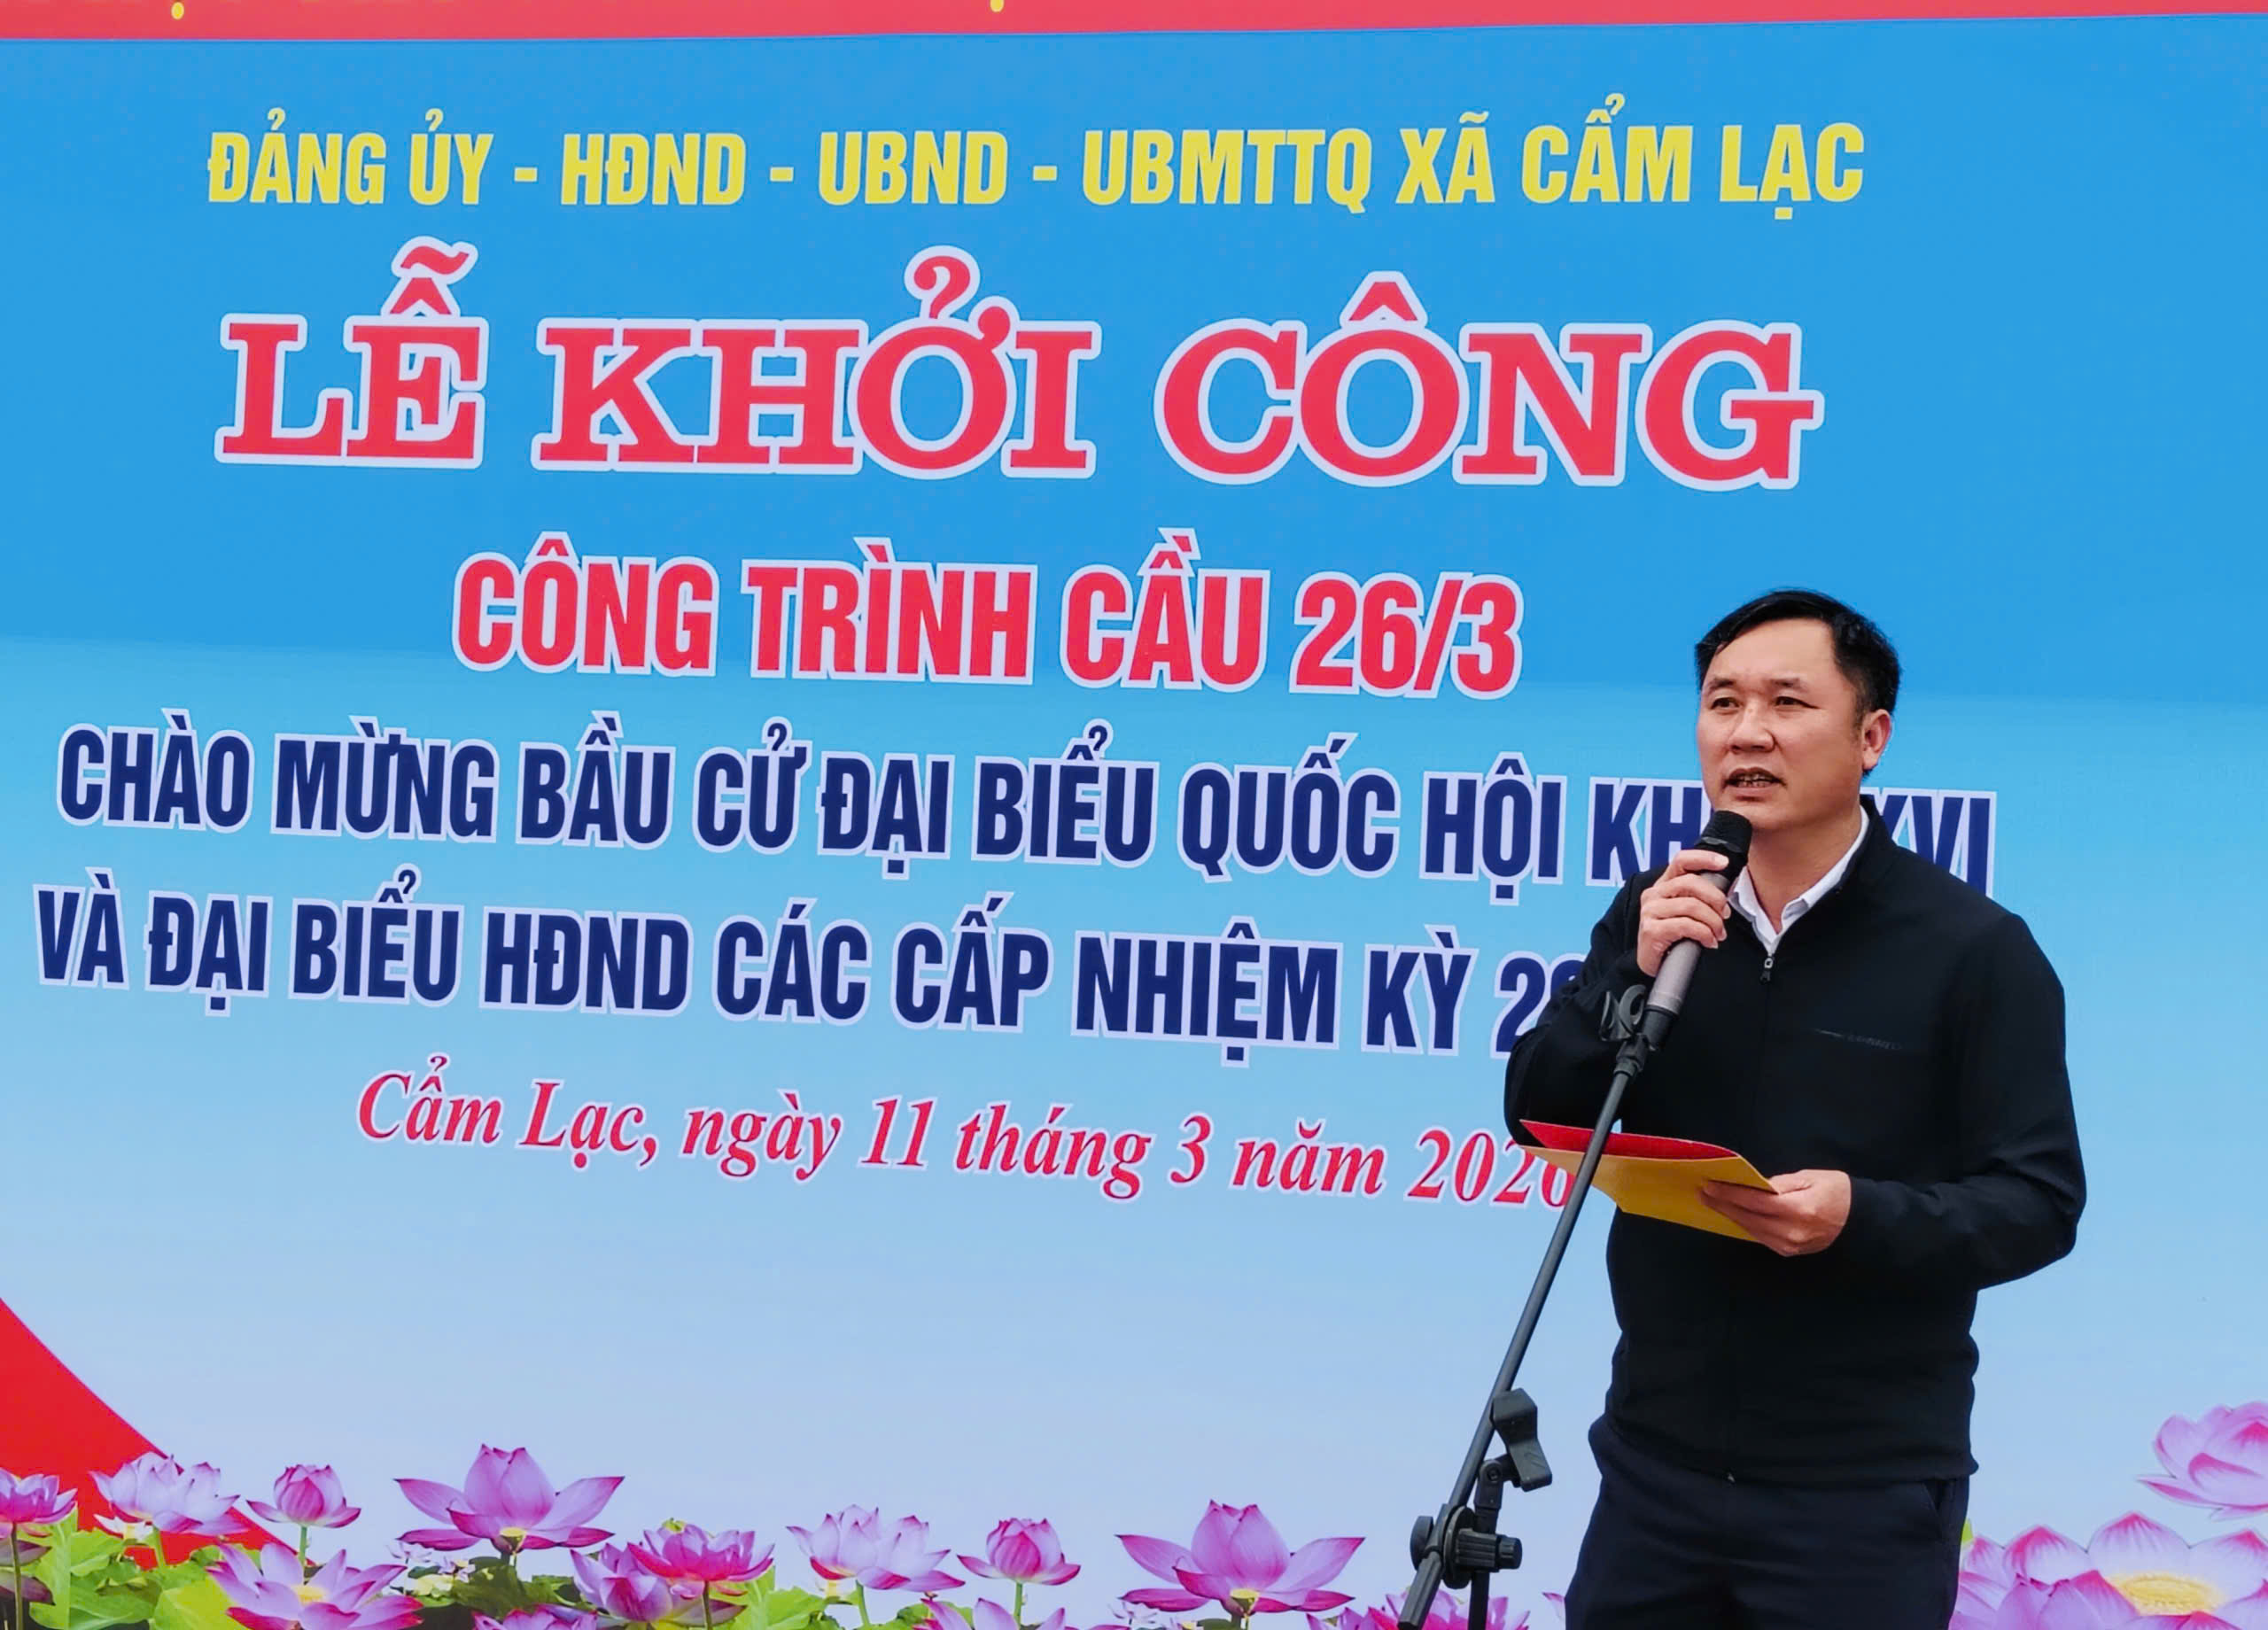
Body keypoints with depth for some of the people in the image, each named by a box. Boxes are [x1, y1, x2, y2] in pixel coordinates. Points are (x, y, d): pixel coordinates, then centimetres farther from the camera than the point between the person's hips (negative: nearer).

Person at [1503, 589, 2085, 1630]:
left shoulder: (1973, 946, -8)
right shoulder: (1657, 915, 5)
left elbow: (2038, 1202, -10)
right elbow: (1538, 1115, -1)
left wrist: (1866, 1217, -27)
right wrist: (1635, 970, -17)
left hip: (1864, 1487, -4)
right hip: (1656, 1458, 4)